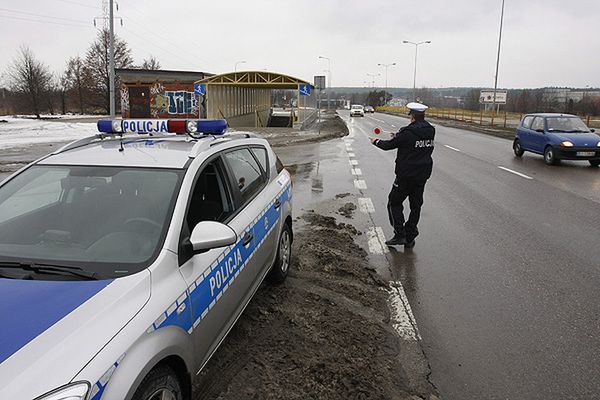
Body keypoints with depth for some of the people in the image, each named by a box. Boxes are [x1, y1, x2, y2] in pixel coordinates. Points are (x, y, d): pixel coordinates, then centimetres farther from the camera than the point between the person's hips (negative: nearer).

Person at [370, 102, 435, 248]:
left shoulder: (408, 132, -18)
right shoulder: (431, 131, 3)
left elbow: (389, 145, -9)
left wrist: (376, 141, 11)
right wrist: (398, 136, 27)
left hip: (406, 175, -6)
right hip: (423, 175, 6)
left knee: (394, 203, 8)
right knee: (416, 205, 14)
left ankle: (400, 235, 3)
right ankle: (409, 239, 20)